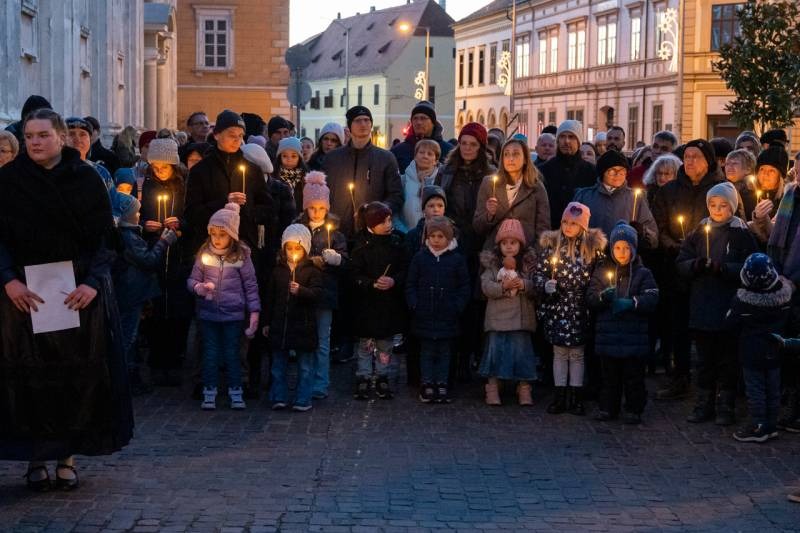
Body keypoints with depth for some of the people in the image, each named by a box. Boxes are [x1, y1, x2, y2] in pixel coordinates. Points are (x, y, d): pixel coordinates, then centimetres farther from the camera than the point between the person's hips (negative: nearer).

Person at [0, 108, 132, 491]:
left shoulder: (86, 180, 0)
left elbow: (103, 238, -1)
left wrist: (93, 283, -14)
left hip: (79, 293, 0)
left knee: (79, 375, 2)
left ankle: (68, 455, 12)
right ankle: (35, 457, 10)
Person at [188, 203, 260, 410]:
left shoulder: (241, 256, -5)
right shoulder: (204, 254, -1)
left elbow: (251, 285, -1)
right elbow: (192, 280, 6)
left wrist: (254, 311, -5)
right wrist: (198, 287, -17)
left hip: (233, 314, -1)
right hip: (208, 313, 2)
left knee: (232, 354, 6)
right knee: (210, 354, 7)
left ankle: (235, 393, 16)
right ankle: (209, 393, 15)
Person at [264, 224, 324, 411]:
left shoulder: (312, 270, -2)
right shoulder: (278, 270, 8)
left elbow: (318, 293, -14)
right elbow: (271, 297, 12)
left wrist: (301, 290, -32)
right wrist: (268, 322, 12)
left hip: (303, 324, -3)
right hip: (280, 324, 3)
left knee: (305, 365, 3)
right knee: (278, 364, 9)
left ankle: (303, 400, 10)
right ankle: (279, 397, 16)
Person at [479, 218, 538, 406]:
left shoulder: (529, 263, 5)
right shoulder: (492, 263, 3)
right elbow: (486, 286, -8)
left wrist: (524, 285, -21)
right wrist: (503, 286, -23)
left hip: (521, 317, 0)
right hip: (498, 317, 0)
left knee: (522, 350, 3)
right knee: (496, 349, 2)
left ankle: (524, 388, 11)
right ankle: (492, 387, 10)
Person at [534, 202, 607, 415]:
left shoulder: (593, 246, 0)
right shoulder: (551, 244, 2)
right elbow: (539, 272, 2)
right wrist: (545, 285, -16)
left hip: (580, 308, 0)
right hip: (557, 307, 1)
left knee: (577, 353, 5)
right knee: (559, 352, 6)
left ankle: (576, 397, 12)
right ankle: (559, 396, 12)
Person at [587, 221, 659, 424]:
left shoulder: (643, 274, 1)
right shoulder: (602, 271, 7)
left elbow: (651, 299, -9)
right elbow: (590, 298, 1)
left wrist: (631, 303, -24)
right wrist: (603, 297, -20)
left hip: (634, 336, -2)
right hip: (608, 336, 2)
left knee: (633, 375, 3)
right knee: (610, 375, 10)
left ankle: (634, 409, 13)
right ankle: (608, 407, 20)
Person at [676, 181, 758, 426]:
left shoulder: (741, 234, -1)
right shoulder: (698, 232, 9)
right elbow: (681, 264, 6)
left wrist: (722, 268, -21)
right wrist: (696, 265, -14)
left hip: (729, 308, -3)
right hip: (702, 308, 3)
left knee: (727, 360, 3)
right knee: (705, 359, 10)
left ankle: (725, 406, 10)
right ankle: (704, 404, 18)